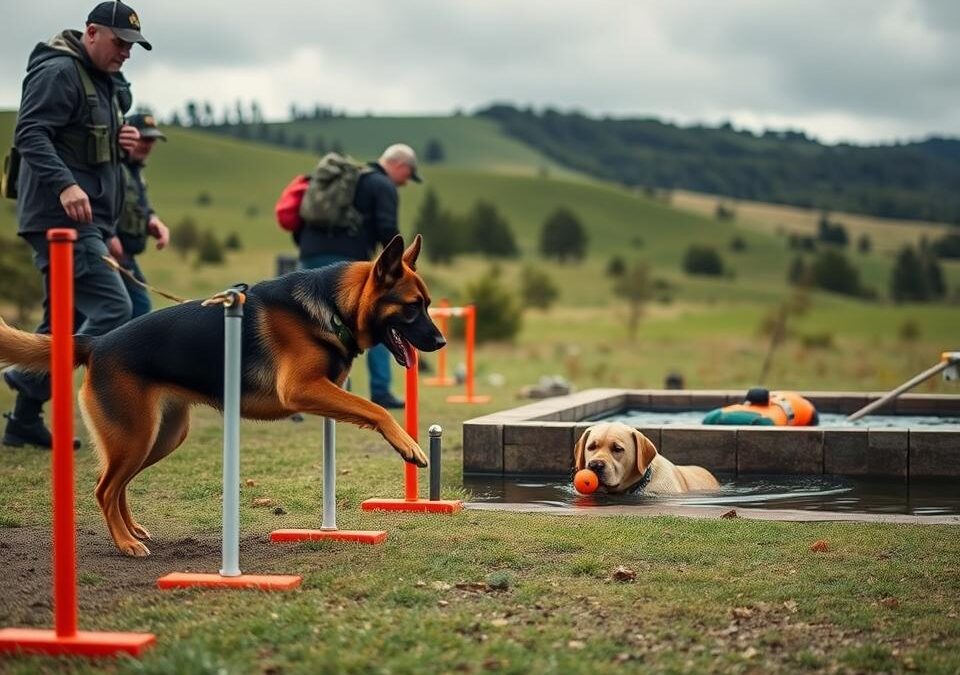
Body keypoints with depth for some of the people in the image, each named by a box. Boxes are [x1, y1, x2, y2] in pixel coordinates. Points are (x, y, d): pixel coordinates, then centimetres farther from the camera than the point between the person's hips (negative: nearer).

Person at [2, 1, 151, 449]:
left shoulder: (103, 81, 21)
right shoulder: (58, 71, -10)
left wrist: (121, 142, 7)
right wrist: (64, 184, -34)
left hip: (83, 221, 10)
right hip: (63, 217, -10)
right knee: (112, 308, -16)